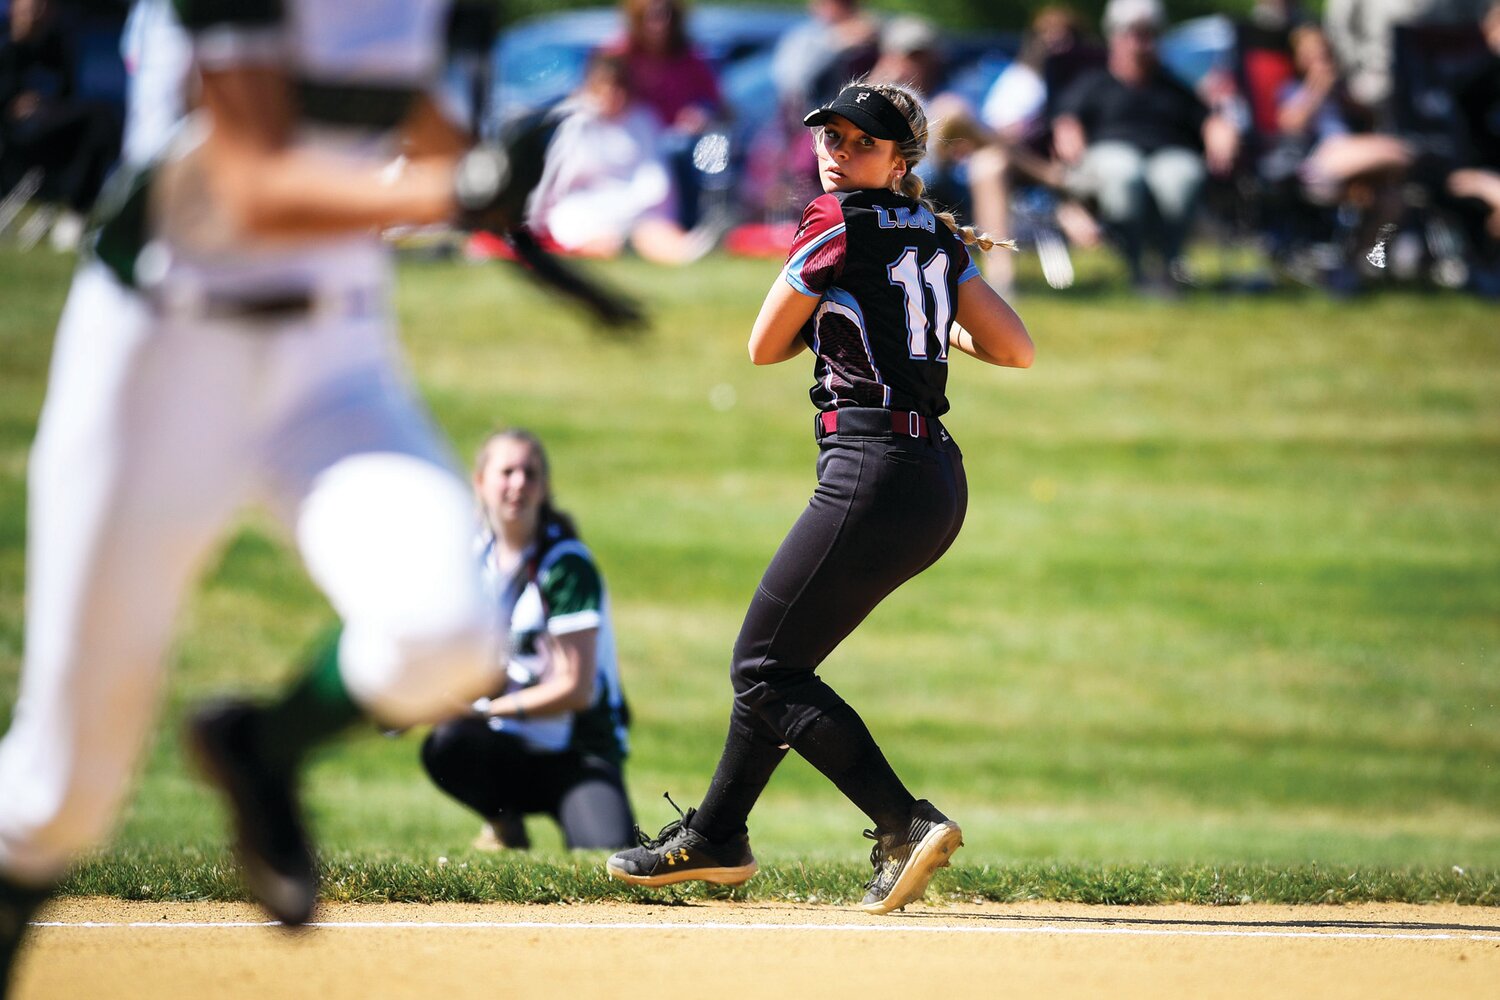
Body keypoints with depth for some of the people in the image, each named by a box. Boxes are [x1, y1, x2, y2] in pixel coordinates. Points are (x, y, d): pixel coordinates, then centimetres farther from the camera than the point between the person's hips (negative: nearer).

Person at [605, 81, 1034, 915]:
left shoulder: (838, 224, -7)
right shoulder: (936, 236, 13)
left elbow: (765, 347, 2)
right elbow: (1018, 351, 12)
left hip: (872, 473, -9)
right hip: (940, 487, 9)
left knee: (766, 670, -4)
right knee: (780, 655, 21)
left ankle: (907, 823, -14)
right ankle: (717, 836, 32)